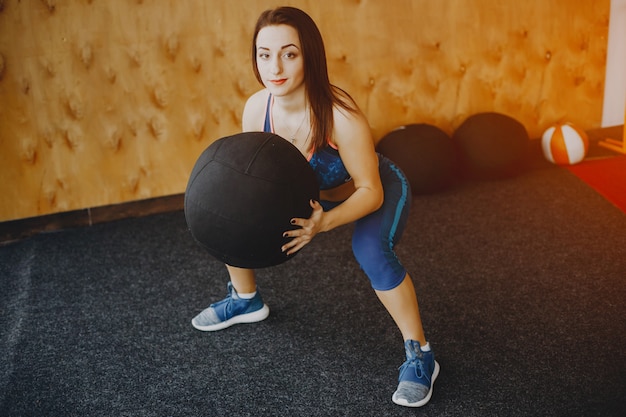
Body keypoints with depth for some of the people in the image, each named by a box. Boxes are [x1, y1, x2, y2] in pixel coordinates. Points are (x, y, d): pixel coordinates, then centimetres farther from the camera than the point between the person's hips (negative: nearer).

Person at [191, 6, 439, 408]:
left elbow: (370, 190, -28)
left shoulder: (340, 115, -38)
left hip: (381, 190, -5)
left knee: (370, 250, -37)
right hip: (313, 193, 6)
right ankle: (246, 300, 29)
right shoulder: (256, 108, -22)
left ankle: (420, 356, -15)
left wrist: (323, 223, -44)